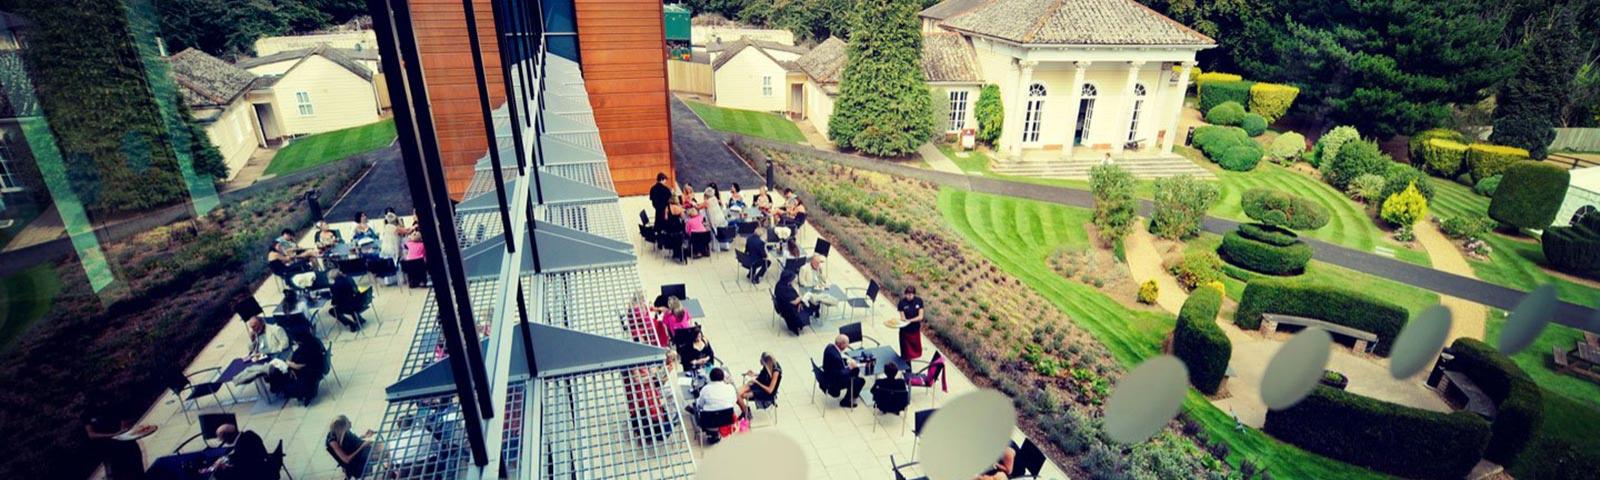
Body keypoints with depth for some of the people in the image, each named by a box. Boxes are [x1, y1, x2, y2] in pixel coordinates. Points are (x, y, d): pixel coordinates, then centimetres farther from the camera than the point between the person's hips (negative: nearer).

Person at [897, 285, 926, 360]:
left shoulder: (919, 301, -11)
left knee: (916, 347, 17)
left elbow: (920, 316, -11)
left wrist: (910, 320, -24)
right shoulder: (902, 302, -16)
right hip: (906, 330, -2)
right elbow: (903, 318, -15)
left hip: (916, 329, 2)